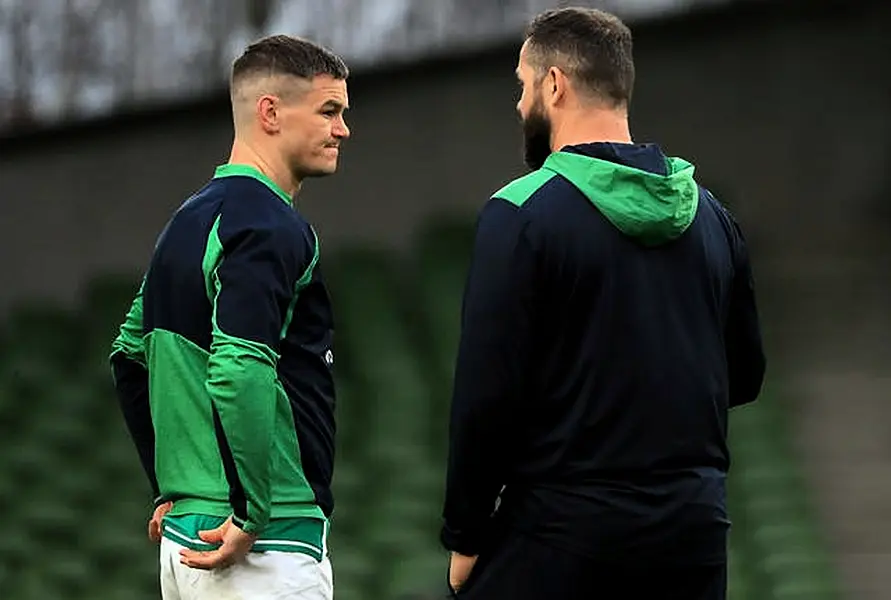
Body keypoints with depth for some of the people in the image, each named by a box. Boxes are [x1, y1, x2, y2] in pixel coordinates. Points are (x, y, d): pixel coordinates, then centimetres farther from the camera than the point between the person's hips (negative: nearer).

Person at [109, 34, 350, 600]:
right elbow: (239, 370, -28)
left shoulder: (192, 218, 15)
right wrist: (252, 517, -23)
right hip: (266, 549, -10)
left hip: (187, 531, 10)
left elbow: (130, 353, 24)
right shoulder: (271, 226, -14)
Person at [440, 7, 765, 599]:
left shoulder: (521, 214, -9)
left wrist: (465, 538, -4)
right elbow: (744, 376, 17)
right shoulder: (710, 216, 9)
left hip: (562, 535, -6)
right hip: (694, 533, 6)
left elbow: (487, 392, -12)